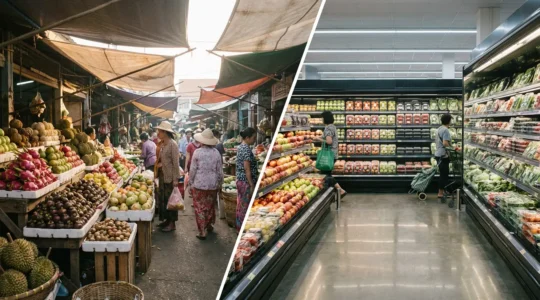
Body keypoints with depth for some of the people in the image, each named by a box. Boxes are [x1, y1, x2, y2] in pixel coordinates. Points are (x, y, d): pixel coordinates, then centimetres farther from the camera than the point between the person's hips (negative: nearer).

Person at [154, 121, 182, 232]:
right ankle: (166, 219, 26)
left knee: (170, 199, 1)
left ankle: (172, 223, 10)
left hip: (170, 177, -8)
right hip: (162, 175, 8)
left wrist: (176, 179, -18)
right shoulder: (162, 144, 8)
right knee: (162, 198, 13)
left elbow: (175, 162, -16)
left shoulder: (172, 144, -15)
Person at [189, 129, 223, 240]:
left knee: (200, 208, 4)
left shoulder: (197, 152, -8)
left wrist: (190, 183, 5)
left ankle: (202, 232, 5)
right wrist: (219, 184, 15)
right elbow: (220, 171, 3)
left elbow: (193, 170, -6)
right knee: (210, 206, 20)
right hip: (213, 185, 3)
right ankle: (209, 226, 36)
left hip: (199, 184, -3)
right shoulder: (216, 152, -2)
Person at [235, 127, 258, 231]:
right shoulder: (246, 149, -19)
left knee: (240, 205, 17)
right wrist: (252, 185, -18)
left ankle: (239, 226, 27)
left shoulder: (240, 147, 11)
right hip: (246, 182, -10)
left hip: (239, 180, 10)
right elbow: (247, 169, -20)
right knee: (246, 207, 0)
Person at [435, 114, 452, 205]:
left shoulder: (439, 129, 13)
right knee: (444, 174, -4)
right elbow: (445, 143, -25)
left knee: (443, 174, 16)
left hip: (438, 154, 10)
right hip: (443, 155, -10)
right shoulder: (445, 130, -17)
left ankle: (441, 192, 23)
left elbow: (436, 141, 20)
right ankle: (441, 193, 0)